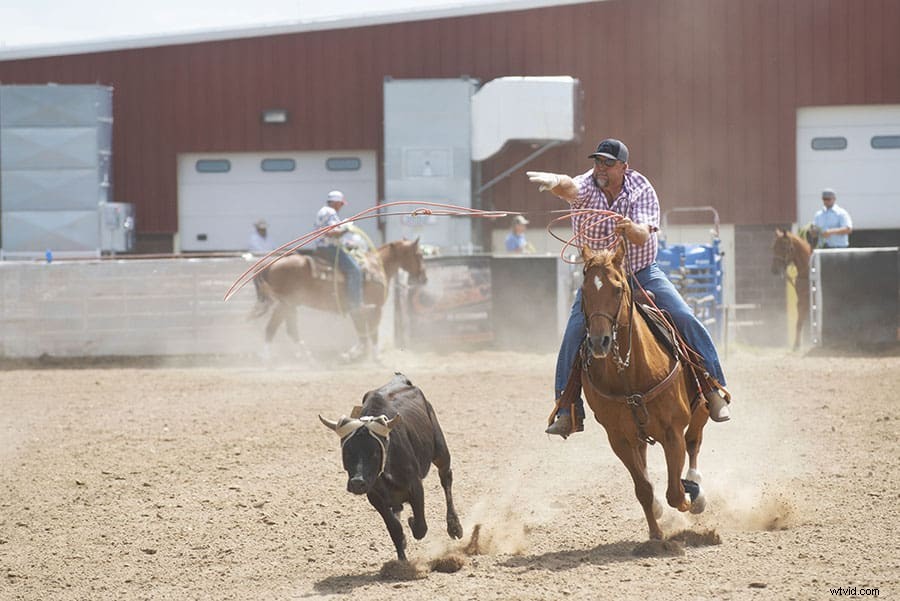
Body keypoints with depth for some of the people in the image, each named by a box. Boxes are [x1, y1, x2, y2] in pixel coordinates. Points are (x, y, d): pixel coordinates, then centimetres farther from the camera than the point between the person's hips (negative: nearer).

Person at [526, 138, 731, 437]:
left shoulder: (641, 188, -12)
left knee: (685, 319, -14)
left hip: (643, 273, 0)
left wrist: (631, 228, -50)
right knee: (574, 334, -16)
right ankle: (568, 411, -8)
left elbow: (643, 237, -25)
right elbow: (570, 188, -40)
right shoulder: (587, 186, -13)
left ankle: (712, 388, -2)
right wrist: (555, 182, -65)